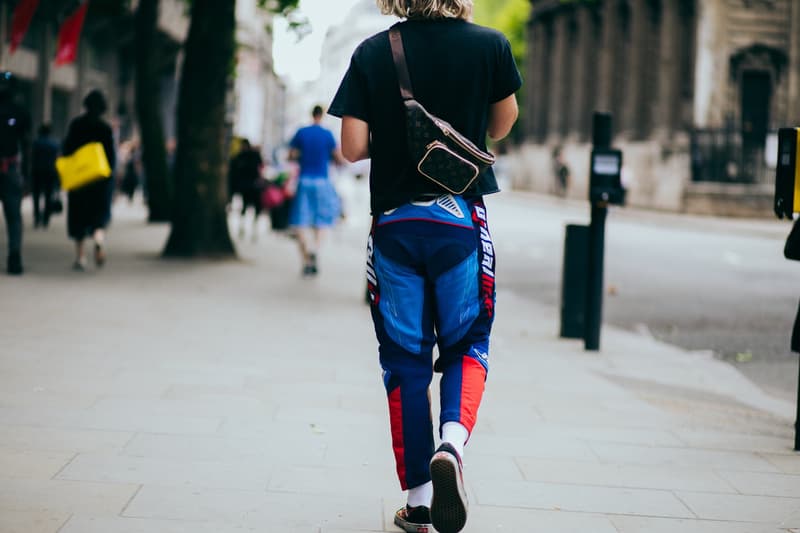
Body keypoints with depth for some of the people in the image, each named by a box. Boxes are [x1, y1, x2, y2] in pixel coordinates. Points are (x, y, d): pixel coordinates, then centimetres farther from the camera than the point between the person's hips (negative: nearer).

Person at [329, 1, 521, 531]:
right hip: (462, 219, -1)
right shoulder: (490, 45, -6)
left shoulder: (372, 53, -5)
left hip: (394, 223, 1)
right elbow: (501, 126, 8)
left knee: (405, 358, 10)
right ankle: (452, 443, -16)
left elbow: (353, 147, -7)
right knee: (468, 343, 14)